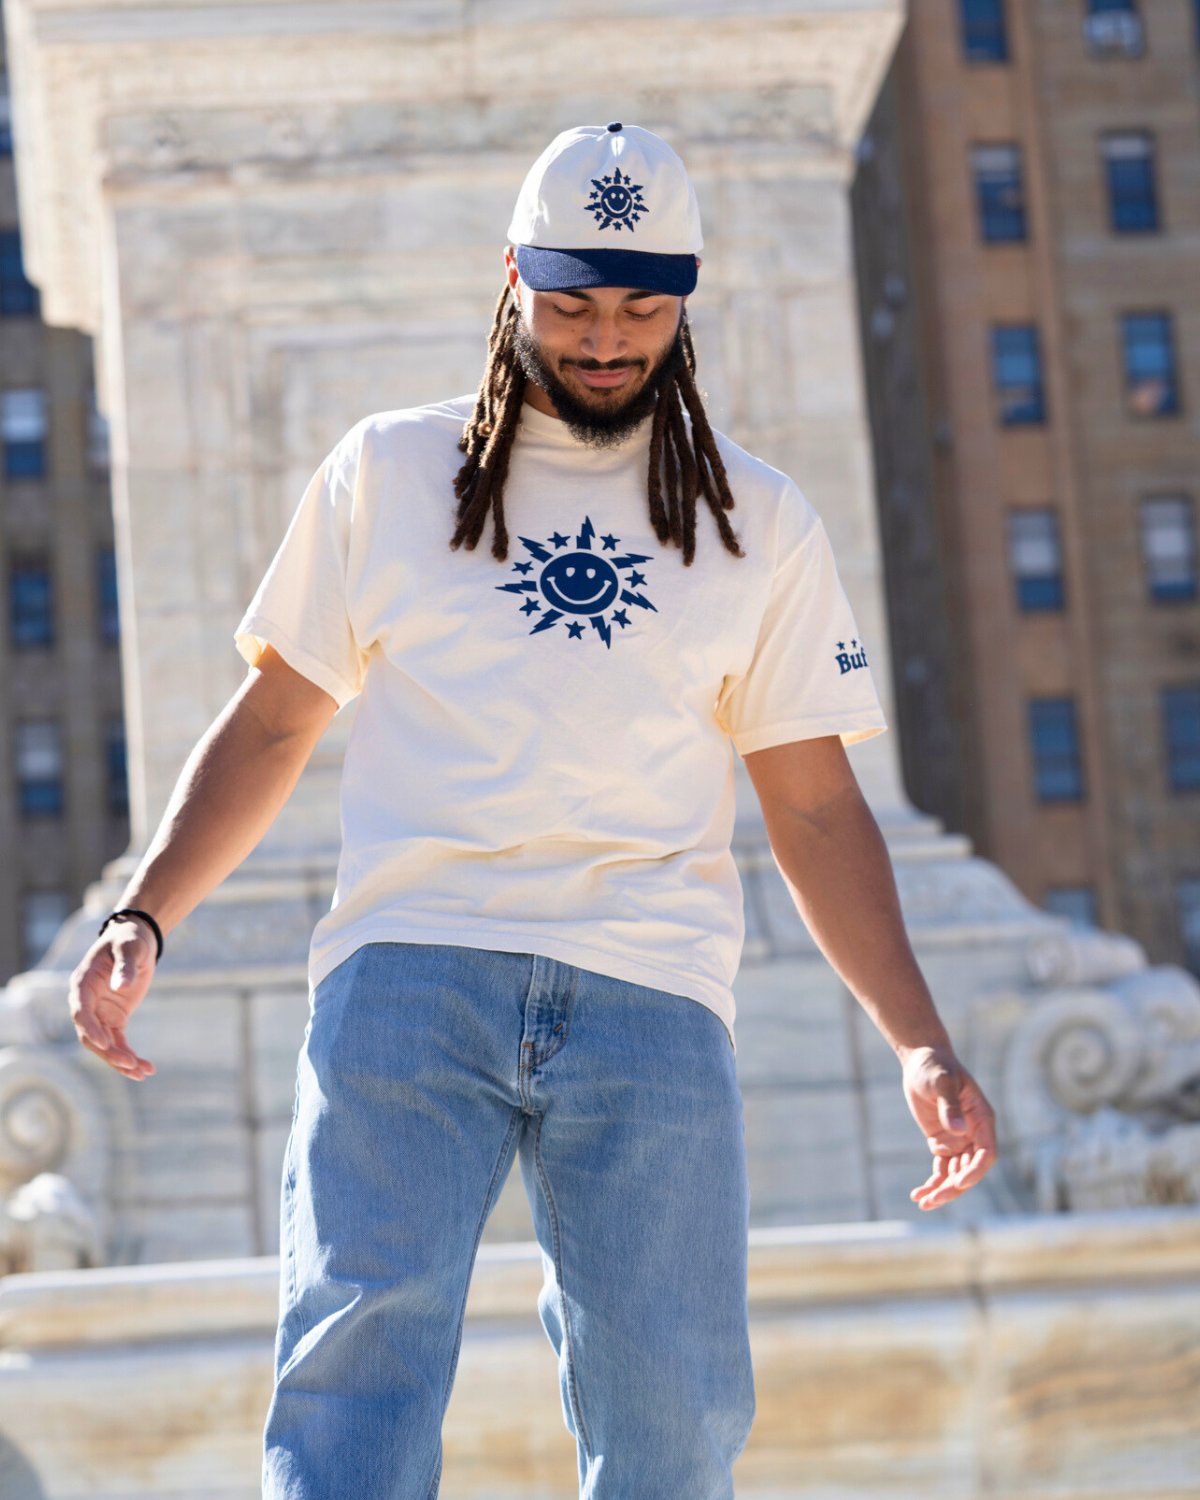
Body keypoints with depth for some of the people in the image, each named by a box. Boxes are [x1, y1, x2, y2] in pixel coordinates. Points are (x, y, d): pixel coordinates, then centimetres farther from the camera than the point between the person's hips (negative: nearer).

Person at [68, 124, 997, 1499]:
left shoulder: (759, 525, 17)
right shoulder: (385, 473, 15)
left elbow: (816, 808, 16)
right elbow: (272, 723, 17)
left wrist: (920, 1045, 6)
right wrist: (141, 917, 3)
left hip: (652, 995, 1)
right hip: (407, 969, -1)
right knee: (359, 1361, -17)